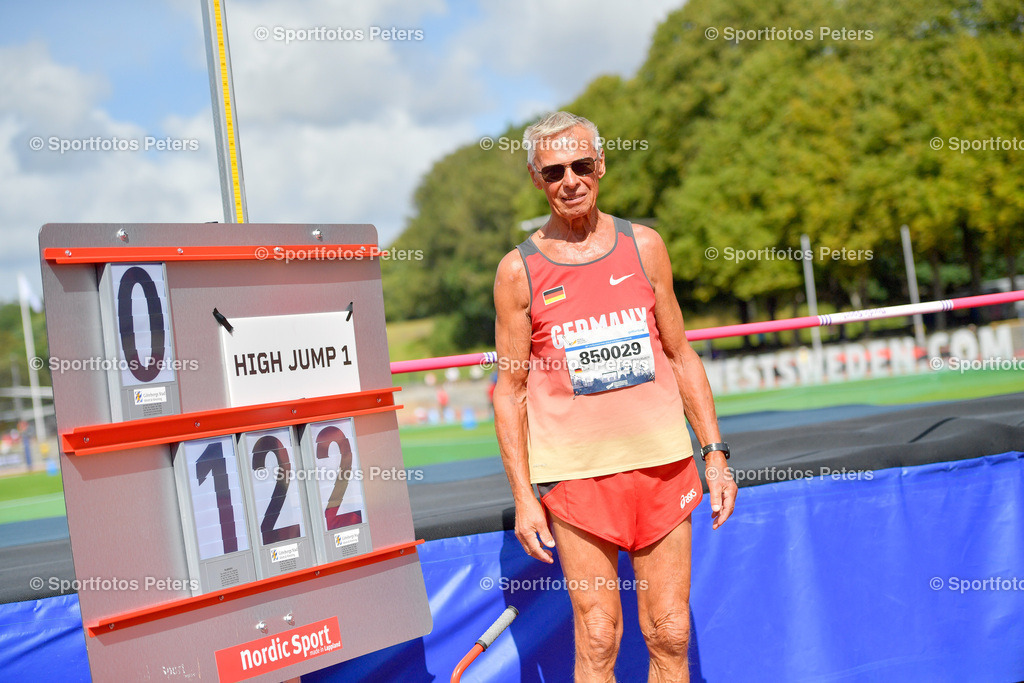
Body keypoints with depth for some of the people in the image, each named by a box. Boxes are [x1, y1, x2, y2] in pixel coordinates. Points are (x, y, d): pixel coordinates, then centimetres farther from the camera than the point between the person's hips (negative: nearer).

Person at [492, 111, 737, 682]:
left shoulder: (644, 246, 6)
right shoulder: (519, 270, -1)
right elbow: (510, 389, 2)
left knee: (670, 635, 5)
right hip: (575, 477, -2)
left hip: (664, 464, 2)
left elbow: (681, 356, 12)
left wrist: (715, 454, 7)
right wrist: (524, 497, -4)